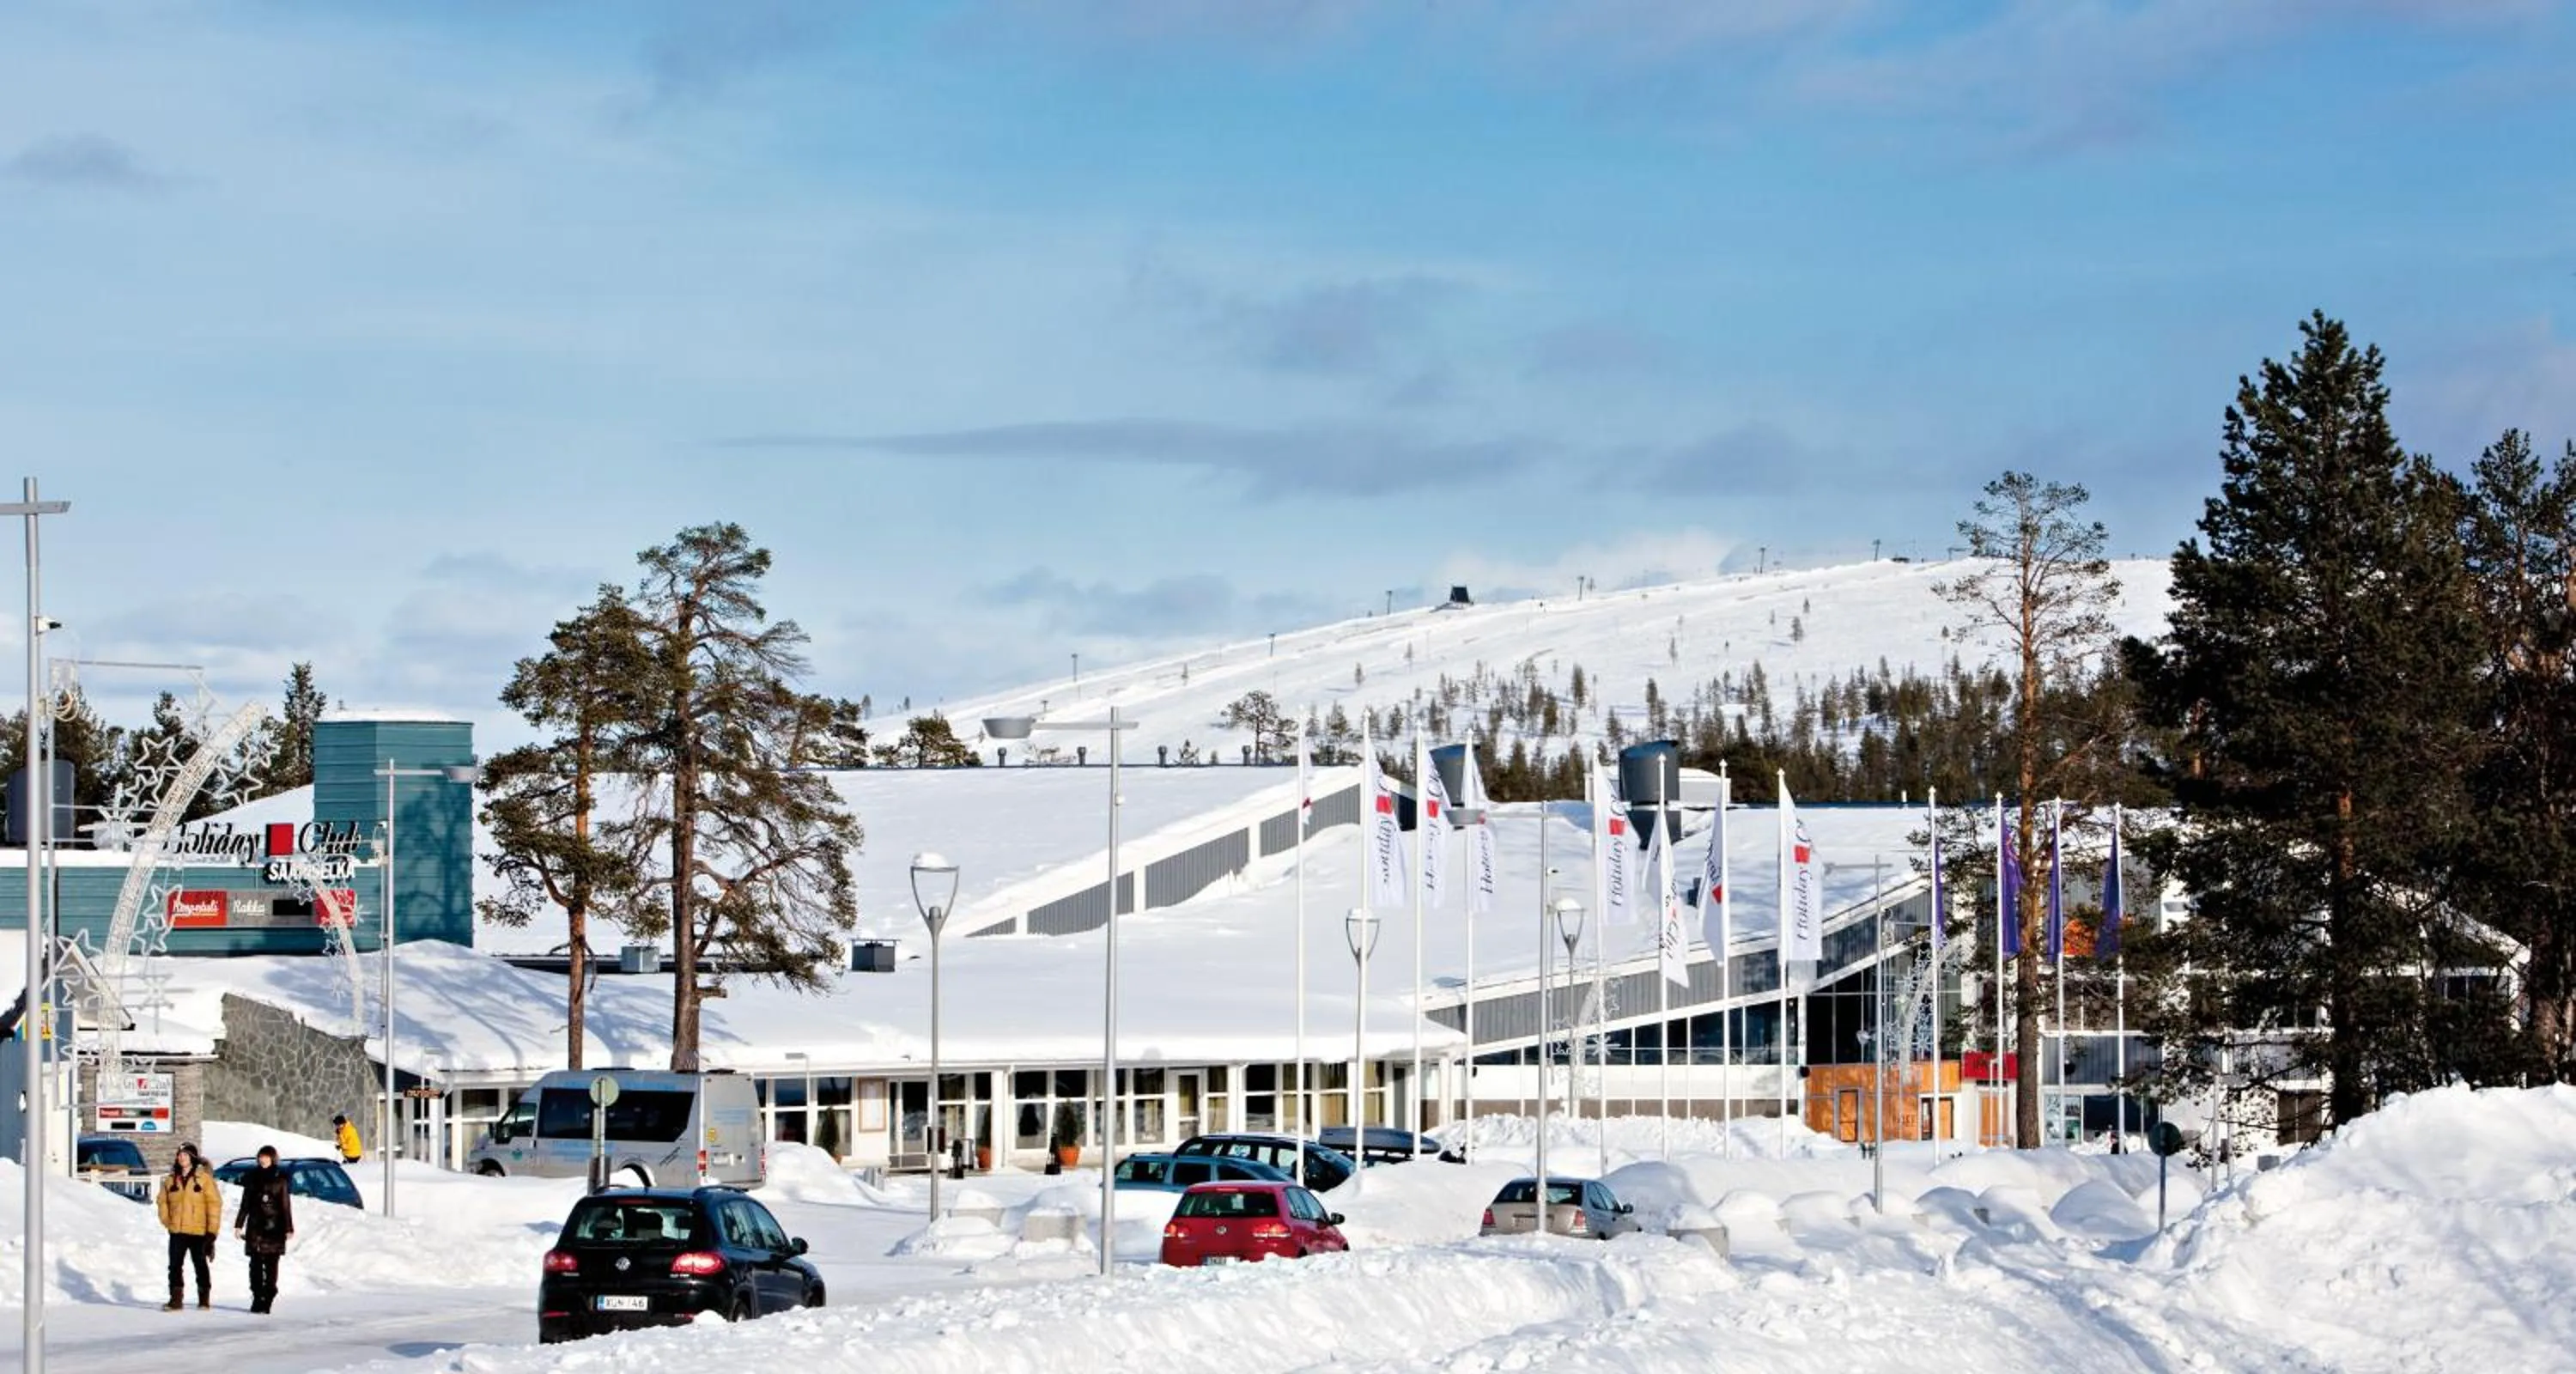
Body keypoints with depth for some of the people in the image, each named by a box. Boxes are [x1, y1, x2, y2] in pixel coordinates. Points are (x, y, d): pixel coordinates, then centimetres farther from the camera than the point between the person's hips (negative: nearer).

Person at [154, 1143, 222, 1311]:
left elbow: (214, 1203, -8)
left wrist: (212, 1230, -12)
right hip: (177, 1232, 3)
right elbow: (162, 1200, 16)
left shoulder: (204, 1178, -6)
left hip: (199, 1232, -3)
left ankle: (204, 1298, 19)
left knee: (201, 1265, 8)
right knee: (175, 1265, -2)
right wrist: (166, 1221, 3)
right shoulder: (171, 1179, 6)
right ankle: (176, 1299, 1)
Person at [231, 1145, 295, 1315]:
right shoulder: (252, 1178, 10)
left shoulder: (280, 1179, 3)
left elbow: (286, 1205, 2)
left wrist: (288, 1228, -4)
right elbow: (245, 1204, 14)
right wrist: (239, 1224, 9)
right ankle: (257, 1298, 5)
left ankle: (268, 1299, -2)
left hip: (274, 1228, -2)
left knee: (271, 1265, -4)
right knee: (256, 1264, -1)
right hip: (255, 1227, 2)